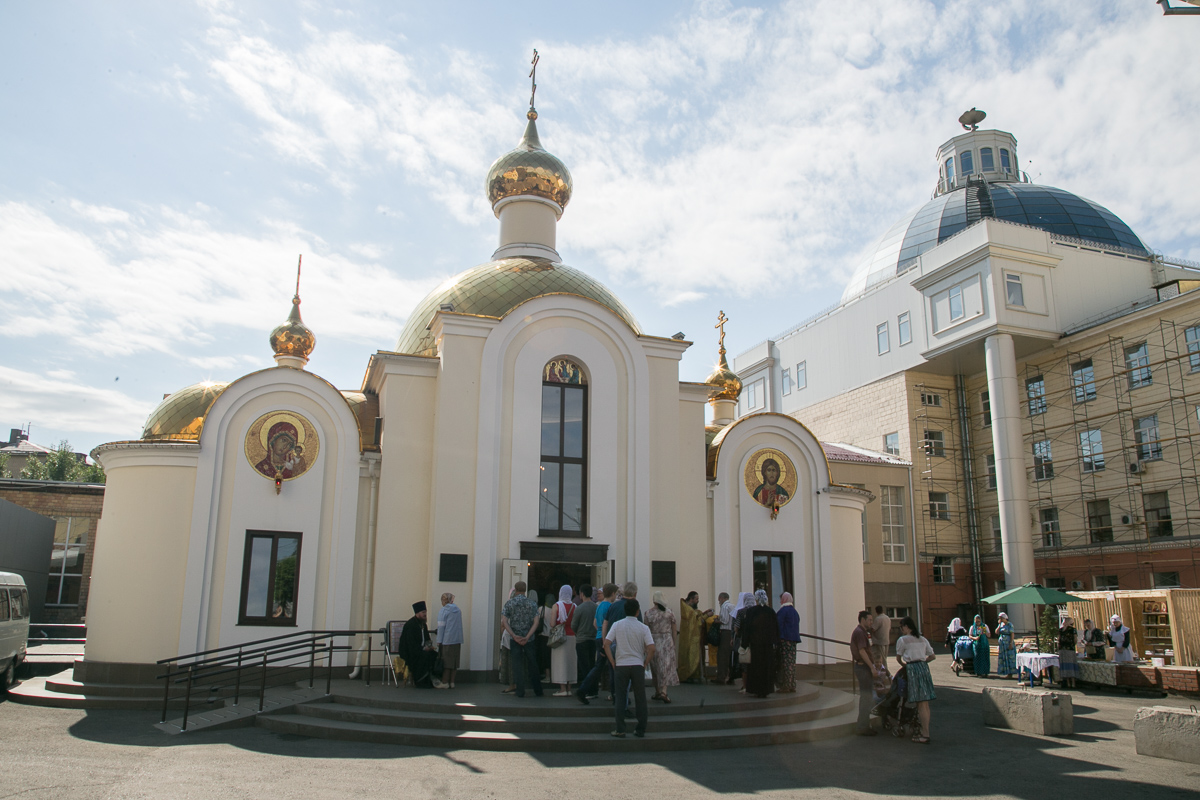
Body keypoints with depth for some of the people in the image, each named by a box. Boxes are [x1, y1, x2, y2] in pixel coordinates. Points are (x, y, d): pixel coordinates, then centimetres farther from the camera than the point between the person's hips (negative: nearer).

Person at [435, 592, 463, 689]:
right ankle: (452, 682, 10)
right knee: (454, 662, 8)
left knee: (446, 661, 0)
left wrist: (439, 641, -4)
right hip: (457, 640, 6)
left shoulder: (443, 611, -7)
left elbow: (441, 627, -9)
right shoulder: (458, 610, 11)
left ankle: (444, 683, 3)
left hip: (447, 640, -6)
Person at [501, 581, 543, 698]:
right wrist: (527, 637, -12)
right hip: (529, 639, 1)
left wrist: (514, 635, -13)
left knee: (517, 665, 5)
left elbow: (504, 621, -9)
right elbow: (536, 622, -8)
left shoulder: (509, 603, 0)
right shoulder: (532, 604, 1)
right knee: (532, 665, 12)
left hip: (515, 639, -1)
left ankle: (520, 691, 3)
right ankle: (538, 690, 17)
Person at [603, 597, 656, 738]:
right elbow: (651, 648, -10)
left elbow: (606, 643, -6)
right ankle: (640, 730, 13)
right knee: (640, 699, 9)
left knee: (621, 698, 6)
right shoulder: (643, 628, -3)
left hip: (621, 665, 0)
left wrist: (613, 662, 1)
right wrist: (645, 663, 2)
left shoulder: (617, 625, -1)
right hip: (638, 665, 0)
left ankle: (620, 730, 5)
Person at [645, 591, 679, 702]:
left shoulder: (648, 612, -4)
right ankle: (663, 691, -16)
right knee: (667, 666, -1)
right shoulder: (669, 612, -1)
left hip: (654, 641, 0)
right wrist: (674, 643, 13)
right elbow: (674, 630, 4)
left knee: (655, 668, 13)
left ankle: (657, 692, 22)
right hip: (667, 640, 0)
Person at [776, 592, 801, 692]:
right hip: (793, 640, 8)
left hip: (784, 639, -8)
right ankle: (792, 686, 13)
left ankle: (785, 686, -5)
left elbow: (779, 625, -14)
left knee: (785, 662, -5)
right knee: (792, 662, 10)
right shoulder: (795, 612, 15)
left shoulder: (783, 610, -10)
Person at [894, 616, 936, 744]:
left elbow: (898, 658, 8)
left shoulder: (902, 640, 1)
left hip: (913, 669, -7)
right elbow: (932, 656, 17)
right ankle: (924, 732, 13)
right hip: (924, 667, 7)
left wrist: (905, 665, 26)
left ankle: (925, 735, -7)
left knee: (921, 704, -7)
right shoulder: (922, 639, 17)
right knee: (925, 703, 9)